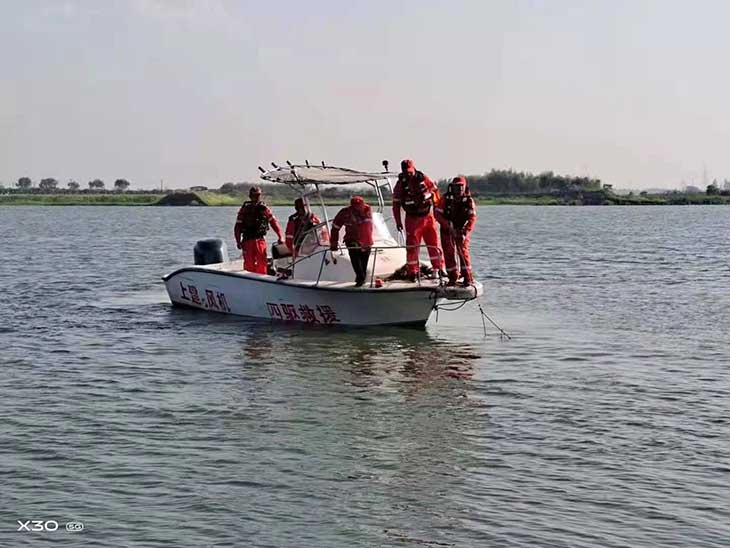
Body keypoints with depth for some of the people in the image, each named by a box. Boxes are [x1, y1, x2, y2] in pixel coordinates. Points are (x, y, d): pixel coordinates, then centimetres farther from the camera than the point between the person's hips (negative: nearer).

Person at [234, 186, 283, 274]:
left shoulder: (263, 208, 6)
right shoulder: (245, 209, 3)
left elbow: (274, 222, 8)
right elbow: (238, 226, 2)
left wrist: (280, 237, 1)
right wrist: (238, 241, -5)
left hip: (260, 240, 1)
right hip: (247, 240, -1)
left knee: (262, 263, -6)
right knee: (249, 263, 0)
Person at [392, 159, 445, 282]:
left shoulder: (424, 179, -4)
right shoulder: (400, 184, -7)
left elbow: (435, 191, 9)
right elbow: (396, 204, -2)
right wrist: (398, 222, -4)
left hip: (428, 217, 1)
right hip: (412, 219, -1)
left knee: (433, 243, 5)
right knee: (412, 246, 0)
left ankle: (438, 267, 16)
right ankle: (413, 272, 8)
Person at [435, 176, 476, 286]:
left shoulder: (469, 200, -10)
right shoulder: (445, 199, -10)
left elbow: (472, 218, -12)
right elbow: (438, 214, -11)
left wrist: (465, 232, -22)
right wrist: (448, 225, -22)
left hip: (461, 231, -1)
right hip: (447, 231, 1)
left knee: (463, 252, -12)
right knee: (449, 254, 1)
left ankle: (468, 277, -4)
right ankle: (452, 277, 14)